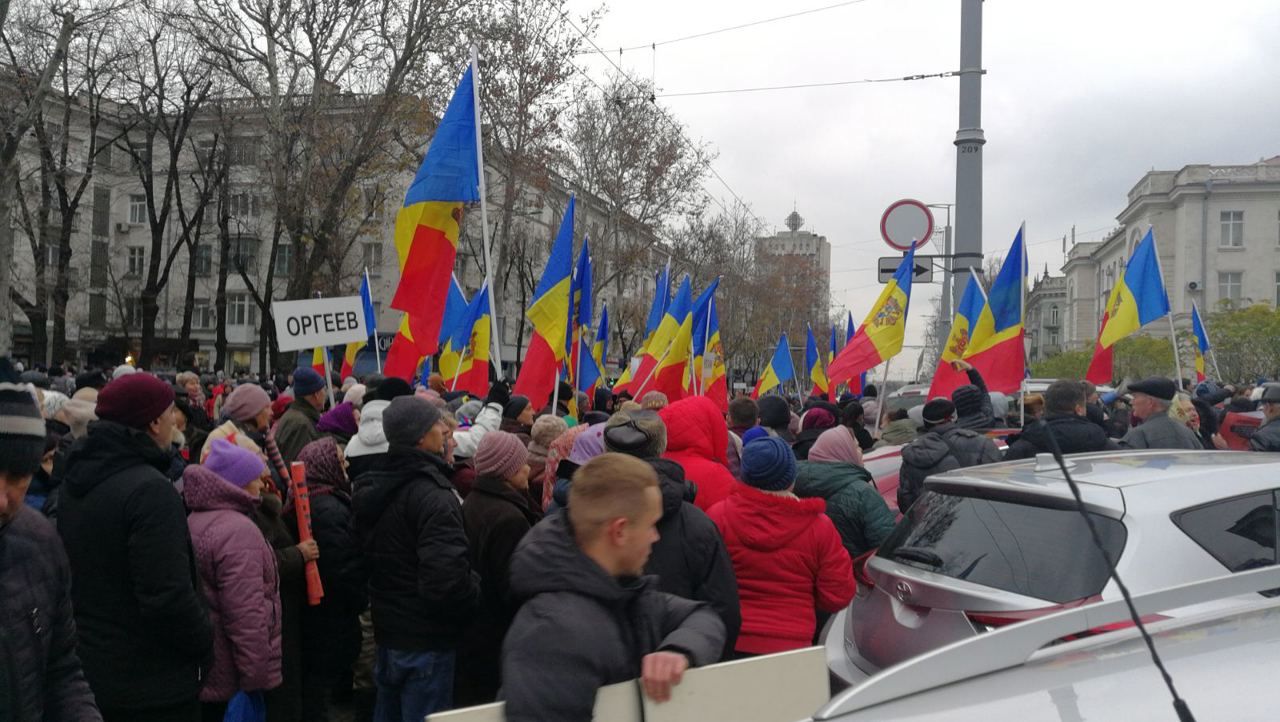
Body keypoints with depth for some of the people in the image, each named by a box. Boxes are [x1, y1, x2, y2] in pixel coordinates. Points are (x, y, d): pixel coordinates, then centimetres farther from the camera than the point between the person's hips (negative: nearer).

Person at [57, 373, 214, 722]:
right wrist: (206, 642, -12)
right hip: (152, 688, -8)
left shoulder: (71, 486, 5)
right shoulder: (151, 490, -23)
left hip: (85, 669, 9)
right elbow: (169, 596, -27)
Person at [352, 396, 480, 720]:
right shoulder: (432, 495, -23)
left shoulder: (372, 487, 7)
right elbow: (448, 576, -31)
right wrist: (474, 596, -12)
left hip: (386, 631, 9)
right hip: (425, 640, -9)